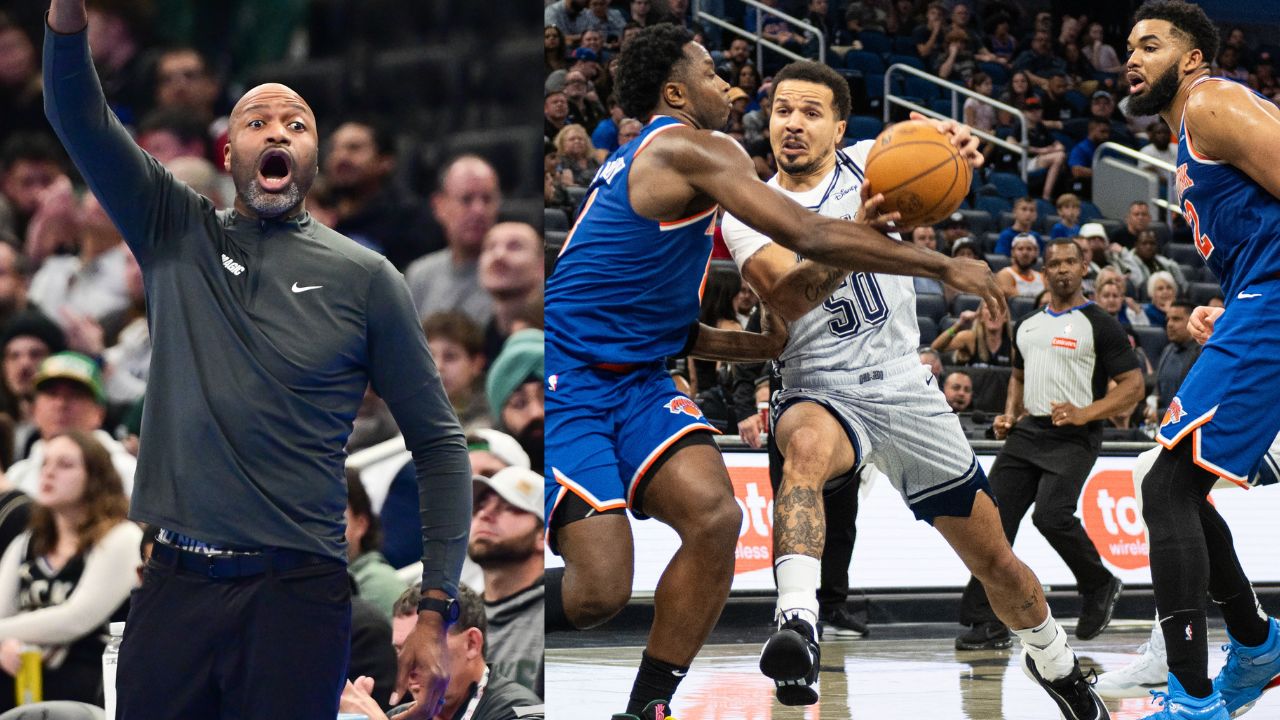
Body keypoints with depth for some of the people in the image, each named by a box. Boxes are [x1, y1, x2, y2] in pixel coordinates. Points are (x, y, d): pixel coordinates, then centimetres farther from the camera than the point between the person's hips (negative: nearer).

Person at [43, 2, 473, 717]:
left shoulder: (363, 277, 2)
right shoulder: (176, 234, 8)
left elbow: (439, 445, 3)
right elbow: (79, 116, -3)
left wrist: (436, 612, -5)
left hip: (299, 593, -2)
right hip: (174, 580, 2)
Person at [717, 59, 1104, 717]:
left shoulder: (872, 163, 3)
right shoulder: (748, 214, -2)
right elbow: (789, 296, -19)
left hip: (906, 388, 2)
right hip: (821, 391, -2)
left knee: (994, 559, 10)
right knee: (806, 447, -41)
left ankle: (1053, 661, 38)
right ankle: (796, 625, -54)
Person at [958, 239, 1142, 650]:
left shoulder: (1098, 325, -3)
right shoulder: (1027, 326, 18)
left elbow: (1133, 385, -7)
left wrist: (1085, 413, -19)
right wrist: (1009, 416, 14)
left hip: (1074, 437, -7)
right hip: (1027, 432, 7)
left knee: (1051, 515, -24)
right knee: (994, 520, -5)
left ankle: (1100, 587, 3)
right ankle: (987, 624, -2)